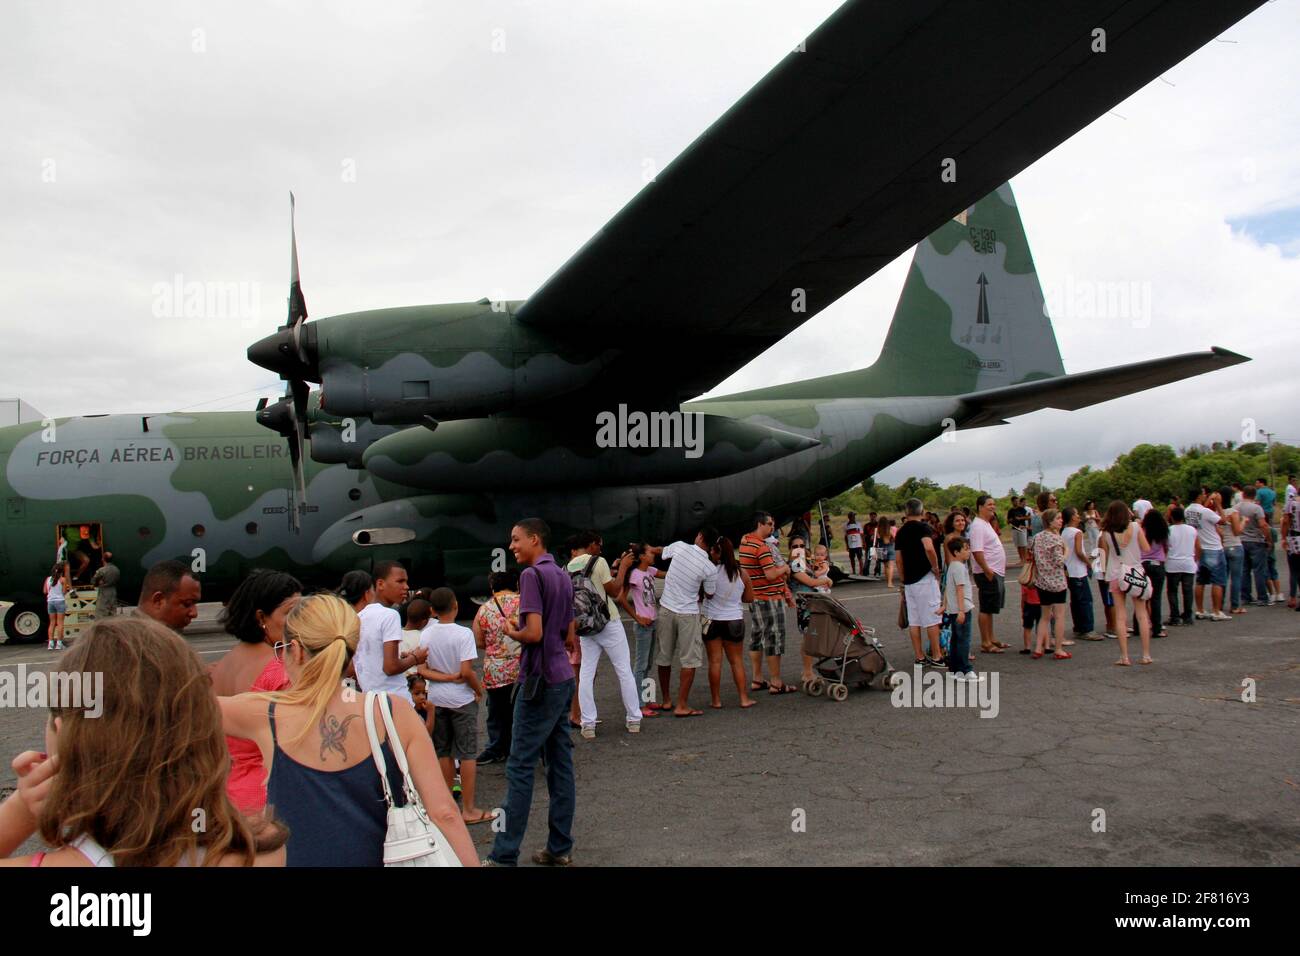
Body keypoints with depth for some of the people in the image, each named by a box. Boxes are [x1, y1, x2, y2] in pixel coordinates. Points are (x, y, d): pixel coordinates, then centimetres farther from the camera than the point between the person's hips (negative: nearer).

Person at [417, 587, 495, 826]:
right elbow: (467, 671, -20)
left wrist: (446, 677, -8)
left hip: (436, 699, 5)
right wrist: (479, 690, -5)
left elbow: (421, 670, -5)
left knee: (443, 752, 15)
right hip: (461, 699, -5)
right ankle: (469, 810, 7)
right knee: (468, 753, 3)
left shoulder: (426, 635, -2)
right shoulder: (463, 633, -16)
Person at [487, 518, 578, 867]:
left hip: (540, 680, -9)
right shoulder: (563, 576, 14)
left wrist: (511, 632, -1)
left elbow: (533, 632, -19)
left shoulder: (532, 574, -12)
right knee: (560, 764, 10)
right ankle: (559, 848, 17)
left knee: (520, 767, -4)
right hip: (564, 678, 9)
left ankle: (504, 855, 1)